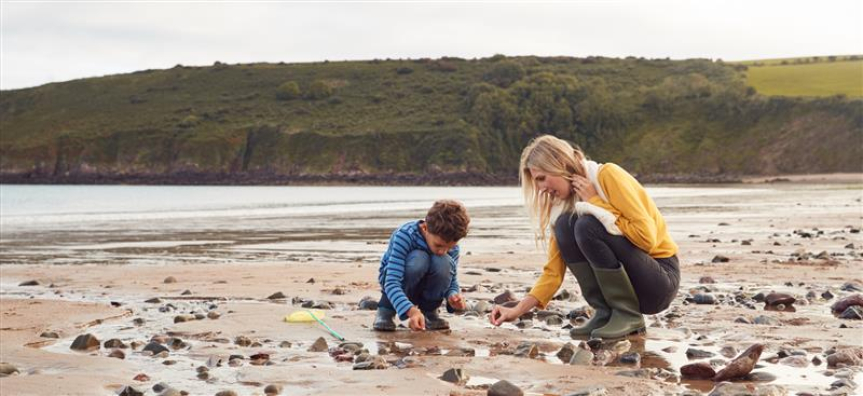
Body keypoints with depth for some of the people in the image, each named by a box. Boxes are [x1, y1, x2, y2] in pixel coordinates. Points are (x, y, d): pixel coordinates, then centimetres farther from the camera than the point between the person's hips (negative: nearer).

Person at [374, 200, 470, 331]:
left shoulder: (451, 245, -19)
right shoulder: (404, 235, -32)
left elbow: (452, 281, -10)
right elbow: (392, 283, -39)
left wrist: (453, 296, -35)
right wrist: (411, 311, -54)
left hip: (424, 285, 3)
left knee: (444, 263, -30)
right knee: (418, 259, -36)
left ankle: (429, 310, -5)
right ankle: (386, 310, -15)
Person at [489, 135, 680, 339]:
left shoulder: (608, 175, -15)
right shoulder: (567, 200, 4)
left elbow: (647, 237, -24)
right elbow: (554, 270, 2)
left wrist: (596, 202, -18)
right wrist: (518, 310, -9)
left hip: (662, 279, -6)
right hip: (621, 276, 6)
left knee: (588, 225, -25)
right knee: (564, 225, -12)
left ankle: (629, 315, -15)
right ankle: (605, 314, -8)